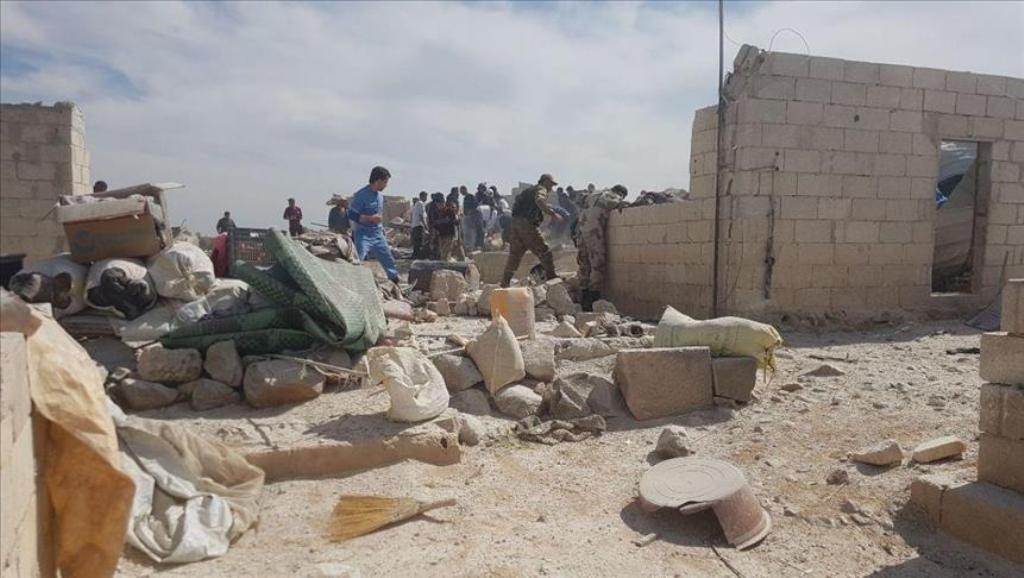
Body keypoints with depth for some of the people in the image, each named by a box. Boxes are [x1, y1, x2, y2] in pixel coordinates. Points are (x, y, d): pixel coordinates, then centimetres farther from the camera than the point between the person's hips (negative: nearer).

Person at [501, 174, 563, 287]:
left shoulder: (529, 190, 30)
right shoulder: (541, 189, 3)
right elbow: (539, 200, -21)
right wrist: (552, 214, -27)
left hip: (514, 223, 8)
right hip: (527, 224, -8)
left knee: (514, 255, 11)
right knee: (545, 252, 0)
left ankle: (505, 283, 9)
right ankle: (551, 278, 1)